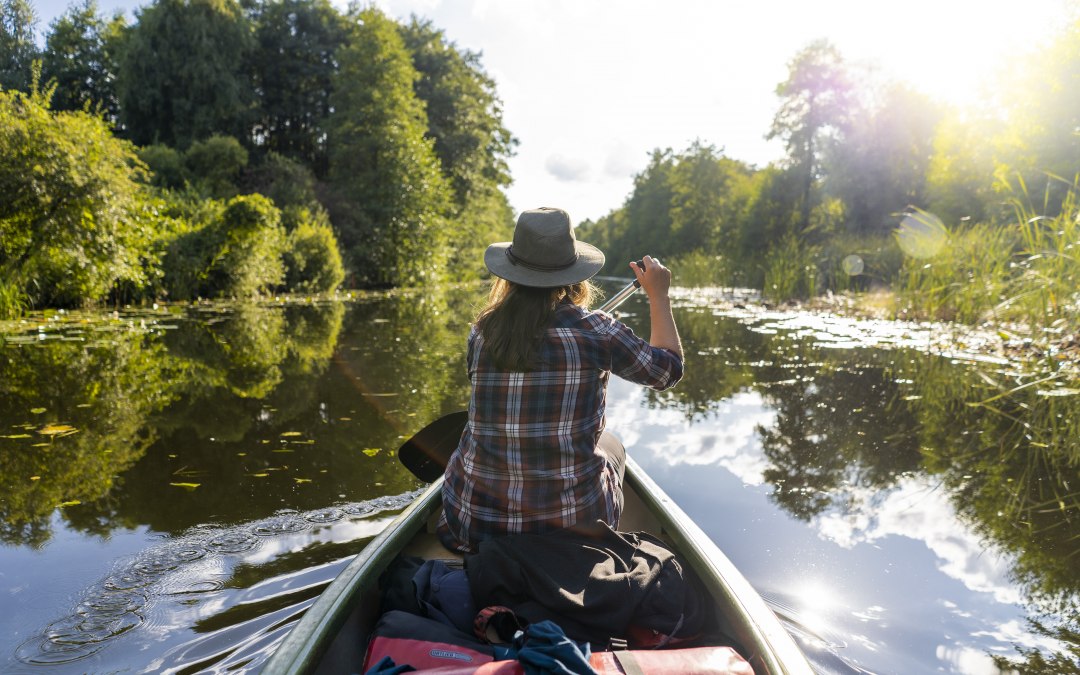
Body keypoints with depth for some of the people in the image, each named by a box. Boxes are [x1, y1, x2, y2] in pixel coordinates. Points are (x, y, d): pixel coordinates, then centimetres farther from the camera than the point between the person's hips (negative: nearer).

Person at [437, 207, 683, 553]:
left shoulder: (482, 330, -6)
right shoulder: (596, 330, -15)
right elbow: (669, 368, 3)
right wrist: (658, 295, 14)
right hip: (575, 523, -1)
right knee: (611, 444, 29)